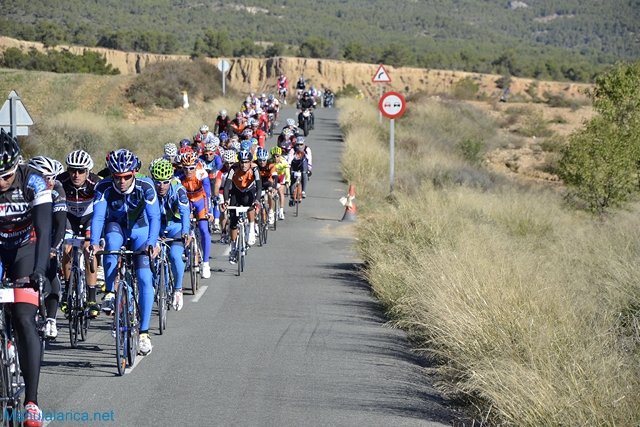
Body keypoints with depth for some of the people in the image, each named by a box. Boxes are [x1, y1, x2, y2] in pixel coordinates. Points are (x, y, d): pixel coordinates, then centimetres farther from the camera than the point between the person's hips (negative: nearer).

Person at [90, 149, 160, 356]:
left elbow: (154, 217, -34)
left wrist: (151, 242, -50)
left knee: (145, 278, -14)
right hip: (116, 227, 0)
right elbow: (98, 216, -33)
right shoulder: (104, 188, -25)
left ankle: (144, 333, -7)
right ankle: (110, 293, -23)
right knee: (111, 242, -38)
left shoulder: (145, 187, -28)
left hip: (139, 229, 0)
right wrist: (94, 242, -49)